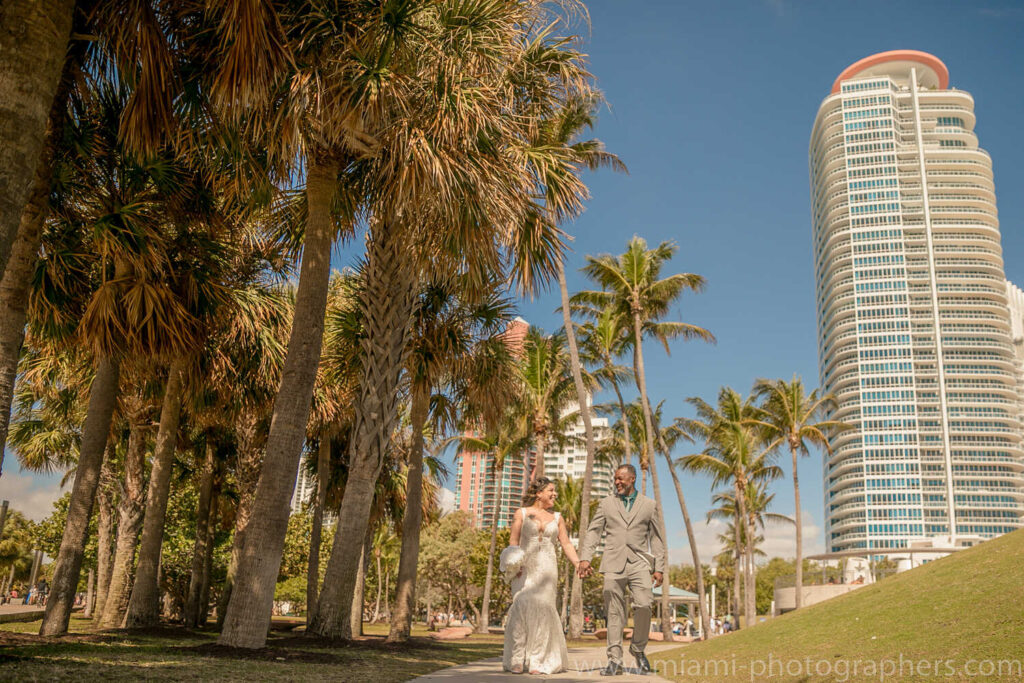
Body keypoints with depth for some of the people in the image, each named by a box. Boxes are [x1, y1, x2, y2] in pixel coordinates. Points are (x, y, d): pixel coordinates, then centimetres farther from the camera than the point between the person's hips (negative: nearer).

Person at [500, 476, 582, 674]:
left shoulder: (557, 518, 15)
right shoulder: (521, 514, 8)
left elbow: (566, 544, 8)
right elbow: (513, 542, 1)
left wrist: (578, 563, -6)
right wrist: (513, 563, -15)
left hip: (547, 568, 2)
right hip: (524, 568, -2)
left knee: (543, 608, -4)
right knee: (522, 607, -12)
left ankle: (539, 661, 3)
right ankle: (517, 660, -5)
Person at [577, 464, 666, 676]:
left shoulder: (649, 505, 12)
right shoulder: (606, 504, 12)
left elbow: (656, 538, 12)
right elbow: (593, 532, 6)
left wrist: (659, 567, 5)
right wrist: (585, 558, -7)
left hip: (639, 563, 0)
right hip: (614, 564, 1)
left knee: (643, 605, -16)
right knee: (614, 613, -2)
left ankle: (638, 649, 7)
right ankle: (614, 660, 4)